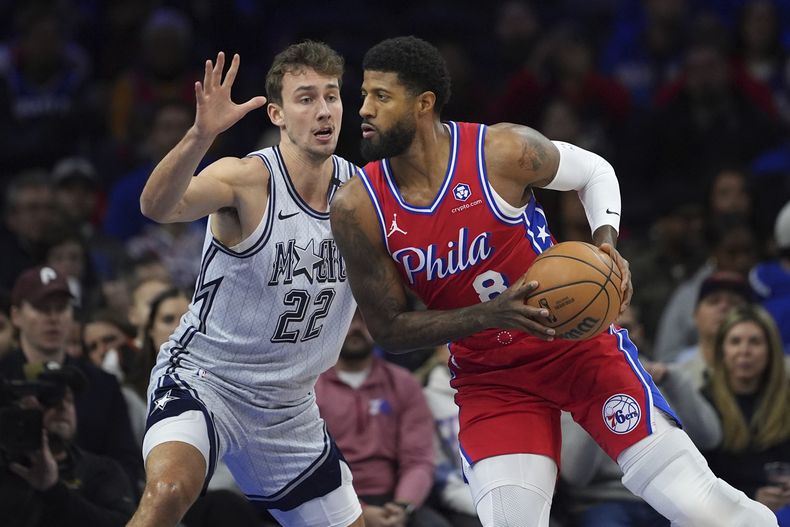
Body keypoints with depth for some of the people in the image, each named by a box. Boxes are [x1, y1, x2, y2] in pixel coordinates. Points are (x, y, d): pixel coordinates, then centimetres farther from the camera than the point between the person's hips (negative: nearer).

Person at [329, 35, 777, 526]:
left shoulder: (504, 150, -18)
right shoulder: (358, 208, -13)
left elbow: (594, 170, 3)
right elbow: (389, 328, -8)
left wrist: (606, 241, -17)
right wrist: (491, 314, -22)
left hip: (577, 337, -2)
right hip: (489, 378, 2)